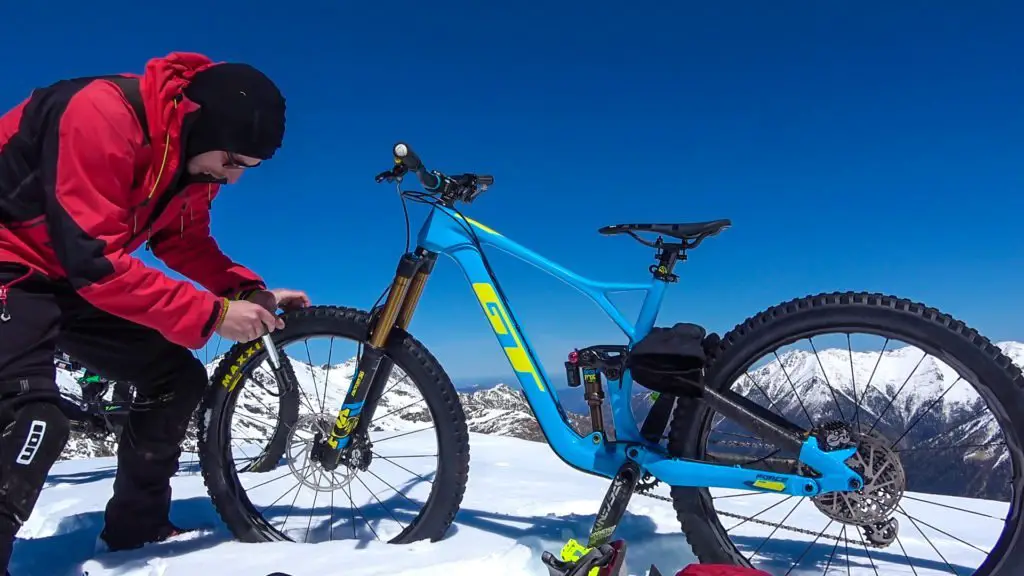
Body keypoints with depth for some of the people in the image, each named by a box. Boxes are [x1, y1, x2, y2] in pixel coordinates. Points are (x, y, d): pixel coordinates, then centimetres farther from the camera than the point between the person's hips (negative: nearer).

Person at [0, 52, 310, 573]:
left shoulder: (197, 152, -7)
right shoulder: (101, 114, -32)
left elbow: (184, 239, 5)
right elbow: (94, 260, -34)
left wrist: (250, 292, -11)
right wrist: (212, 314, -32)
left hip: (72, 275, 8)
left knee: (179, 380, 3)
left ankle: (135, 528, 19)